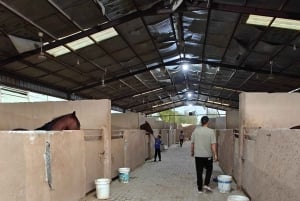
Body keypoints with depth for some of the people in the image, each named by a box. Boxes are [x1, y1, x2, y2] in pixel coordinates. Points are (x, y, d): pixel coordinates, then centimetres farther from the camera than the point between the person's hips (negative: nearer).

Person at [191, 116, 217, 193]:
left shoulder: (196, 130, -1)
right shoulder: (211, 131, -10)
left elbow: (192, 143, 4)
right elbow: (213, 144, -13)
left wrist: (192, 152, 17)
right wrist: (215, 154, -8)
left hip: (198, 155, 2)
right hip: (208, 155, -2)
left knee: (199, 172, 9)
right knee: (209, 169, 20)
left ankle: (200, 188, 14)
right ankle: (206, 184, 7)